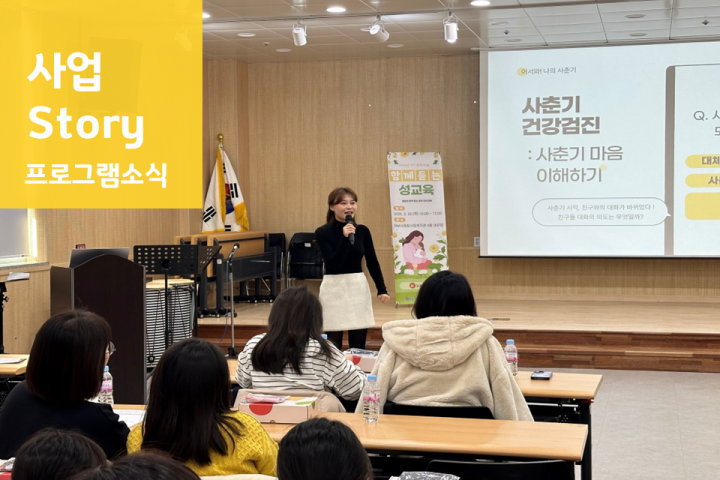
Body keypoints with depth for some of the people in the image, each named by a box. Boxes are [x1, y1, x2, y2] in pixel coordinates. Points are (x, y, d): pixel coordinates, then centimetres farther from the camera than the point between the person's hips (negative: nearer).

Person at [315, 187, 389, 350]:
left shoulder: (362, 231, 3)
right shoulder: (323, 232, -8)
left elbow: (372, 262, 9)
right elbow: (333, 264, -17)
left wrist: (382, 289, 1)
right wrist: (345, 238, -25)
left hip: (359, 287, 4)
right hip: (334, 289, -4)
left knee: (359, 346, 8)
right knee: (333, 347, -2)